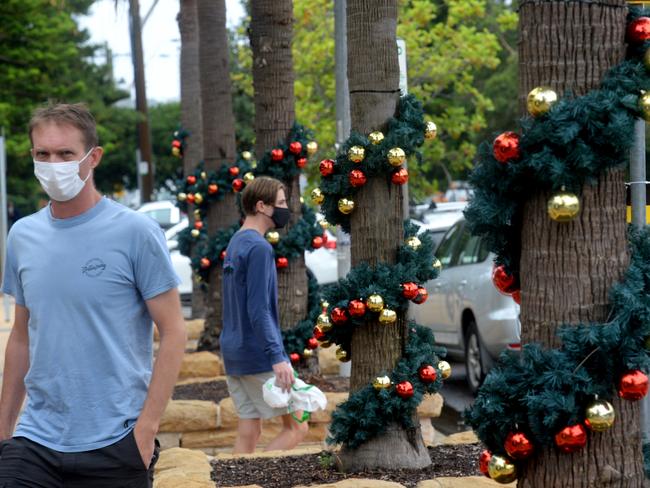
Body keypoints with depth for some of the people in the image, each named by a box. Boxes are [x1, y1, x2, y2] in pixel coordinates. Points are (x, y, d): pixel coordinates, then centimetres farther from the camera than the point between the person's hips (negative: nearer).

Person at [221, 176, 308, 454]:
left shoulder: (235, 244, 15)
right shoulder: (259, 248, -14)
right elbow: (258, 310, -21)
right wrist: (277, 358, -25)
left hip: (233, 355, 9)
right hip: (260, 357, -9)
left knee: (248, 432, 8)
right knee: (297, 426, -2)